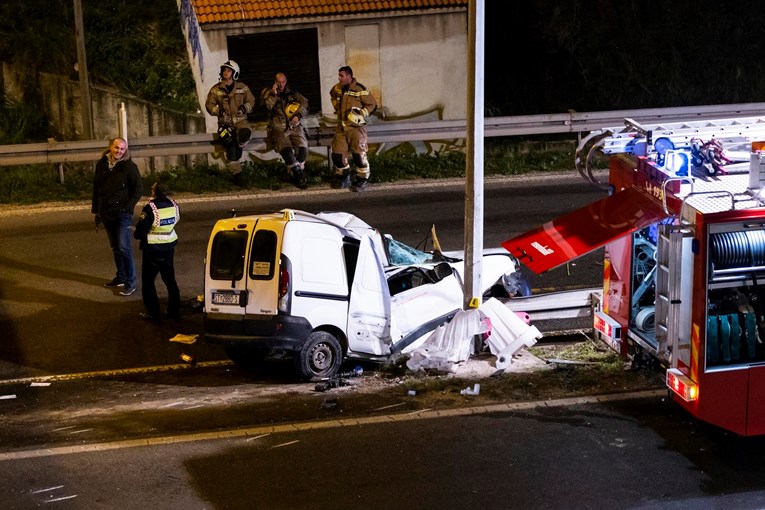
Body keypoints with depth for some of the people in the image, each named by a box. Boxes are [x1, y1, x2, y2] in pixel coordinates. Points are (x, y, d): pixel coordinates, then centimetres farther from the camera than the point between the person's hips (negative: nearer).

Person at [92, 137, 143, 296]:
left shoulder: (129, 166, -8)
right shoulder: (102, 165, 6)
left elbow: (138, 189, -6)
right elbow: (96, 188, 14)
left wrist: (128, 207, -15)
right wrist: (96, 210, 12)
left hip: (122, 214, -5)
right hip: (106, 213, 5)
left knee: (124, 248, -9)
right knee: (115, 247, 15)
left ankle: (130, 282, -3)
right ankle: (121, 277, 27)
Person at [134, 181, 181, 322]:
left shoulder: (150, 208, -24)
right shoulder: (173, 205, -7)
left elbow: (140, 232, -20)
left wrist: (138, 234, 1)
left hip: (152, 250, -5)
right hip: (169, 247, 6)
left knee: (148, 281, 9)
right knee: (170, 280, 17)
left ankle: (153, 312, 9)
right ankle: (175, 311, 21)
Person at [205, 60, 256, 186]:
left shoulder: (242, 88, 9)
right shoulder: (216, 89, 7)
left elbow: (251, 101, 12)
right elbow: (209, 105, 5)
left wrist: (244, 108, -10)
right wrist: (218, 111, -15)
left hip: (240, 120, 0)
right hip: (225, 122, 0)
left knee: (244, 134, -34)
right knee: (230, 144, -26)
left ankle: (234, 159, -7)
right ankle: (236, 173, -18)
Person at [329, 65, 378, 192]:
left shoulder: (360, 90, -14)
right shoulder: (337, 88, 7)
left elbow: (373, 105, -8)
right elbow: (333, 96, 32)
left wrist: (361, 114, -16)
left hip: (356, 127, -6)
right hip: (341, 127, 6)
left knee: (359, 155, -6)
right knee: (337, 154, 3)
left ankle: (362, 180, 6)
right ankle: (344, 178, 22)